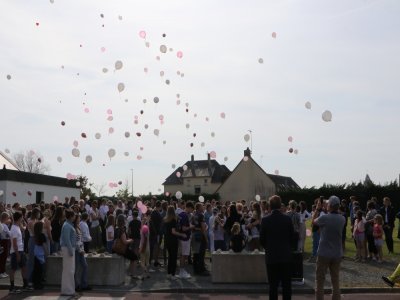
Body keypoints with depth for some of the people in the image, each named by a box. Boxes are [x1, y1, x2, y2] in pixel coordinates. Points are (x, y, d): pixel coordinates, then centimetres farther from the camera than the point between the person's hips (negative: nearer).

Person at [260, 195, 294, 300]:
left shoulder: (265, 220, -8)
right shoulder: (287, 219, -6)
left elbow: (262, 239, -3)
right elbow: (292, 237, 1)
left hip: (271, 256, -1)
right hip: (286, 255, 1)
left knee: (273, 285, 5)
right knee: (286, 284, 8)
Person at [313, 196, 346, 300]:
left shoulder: (324, 218, -16)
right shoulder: (342, 219, -2)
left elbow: (313, 221, 4)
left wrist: (317, 209, 15)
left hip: (324, 253, -4)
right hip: (337, 254, 4)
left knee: (320, 280, 5)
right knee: (335, 281, 12)